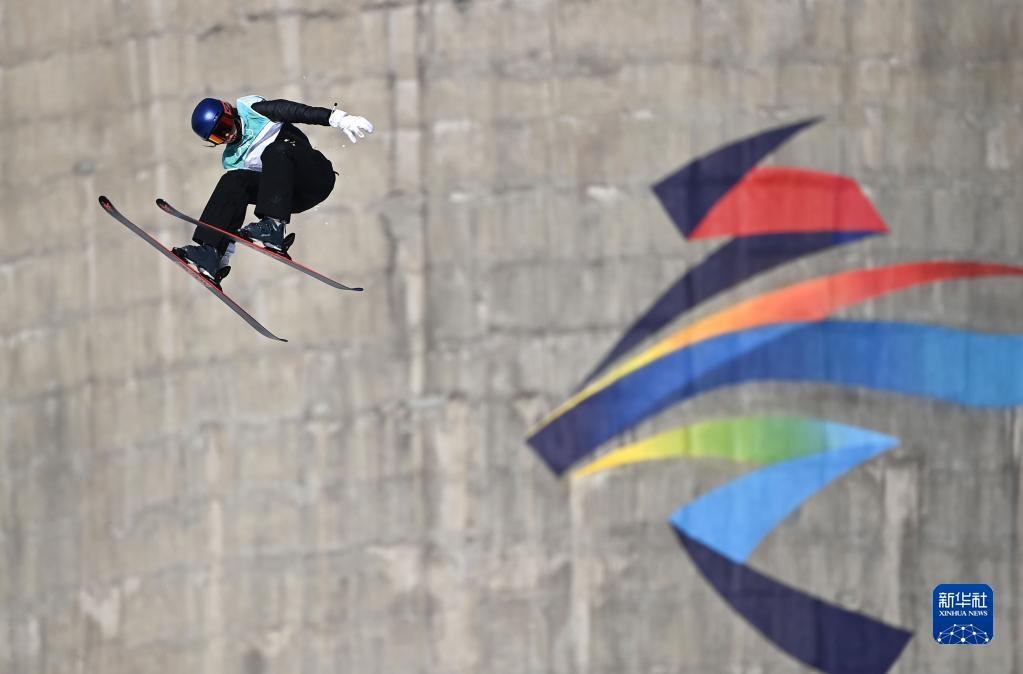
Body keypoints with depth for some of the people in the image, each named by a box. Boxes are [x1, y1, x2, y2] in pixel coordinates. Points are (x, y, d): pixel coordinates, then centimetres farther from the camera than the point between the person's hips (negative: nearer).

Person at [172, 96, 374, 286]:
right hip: (295, 197, 5)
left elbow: (295, 111, -10)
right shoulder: (232, 160, 16)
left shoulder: (253, 109, 2)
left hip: (317, 175, -5)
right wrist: (224, 258, 10)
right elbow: (231, 202, 15)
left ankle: (273, 227, -45)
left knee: (276, 151, -32)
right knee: (234, 182, -14)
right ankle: (209, 254, -27)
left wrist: (336, 118, -26)